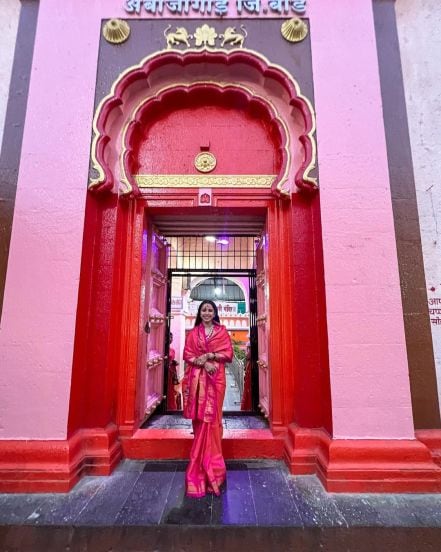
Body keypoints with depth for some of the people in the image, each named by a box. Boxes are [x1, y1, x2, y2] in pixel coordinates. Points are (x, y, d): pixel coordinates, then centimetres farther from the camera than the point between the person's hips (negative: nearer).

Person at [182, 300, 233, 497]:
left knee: (211, 417, -1)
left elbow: (228, 353, 0)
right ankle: (204, 464, 18)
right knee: (200, 418, 3)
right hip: (197, 378, 1)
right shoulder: (193, 333, 8)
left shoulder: (222, 331, 6)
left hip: (216, 378, -1)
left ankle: (209, 462, 13)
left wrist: (209, 355, -13)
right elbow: (187, 355, 2)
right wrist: (203, 363, -14)